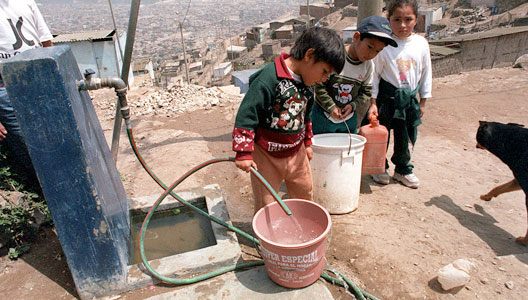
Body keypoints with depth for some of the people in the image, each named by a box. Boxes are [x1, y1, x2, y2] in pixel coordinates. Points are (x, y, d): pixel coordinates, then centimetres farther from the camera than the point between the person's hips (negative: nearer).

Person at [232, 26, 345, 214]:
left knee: (305, 195, 20)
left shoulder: (307, 84, 3)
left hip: (296, 152, 8)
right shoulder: (269, 78, -23)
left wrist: (307, 143, 24)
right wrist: (244, 153, -21)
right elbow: (247, 114, -22)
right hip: (267, 155, -7)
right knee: (265, 205, 5)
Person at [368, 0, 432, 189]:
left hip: (410, 98, 3)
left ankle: (403, 170, 32)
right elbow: (375, 74, -7)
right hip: (387, 97, -3)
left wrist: (423, 101, 8)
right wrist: (373, 103, -9)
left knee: (404, 137, 13)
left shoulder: (421, 44, -1)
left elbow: (426, 73, 7)